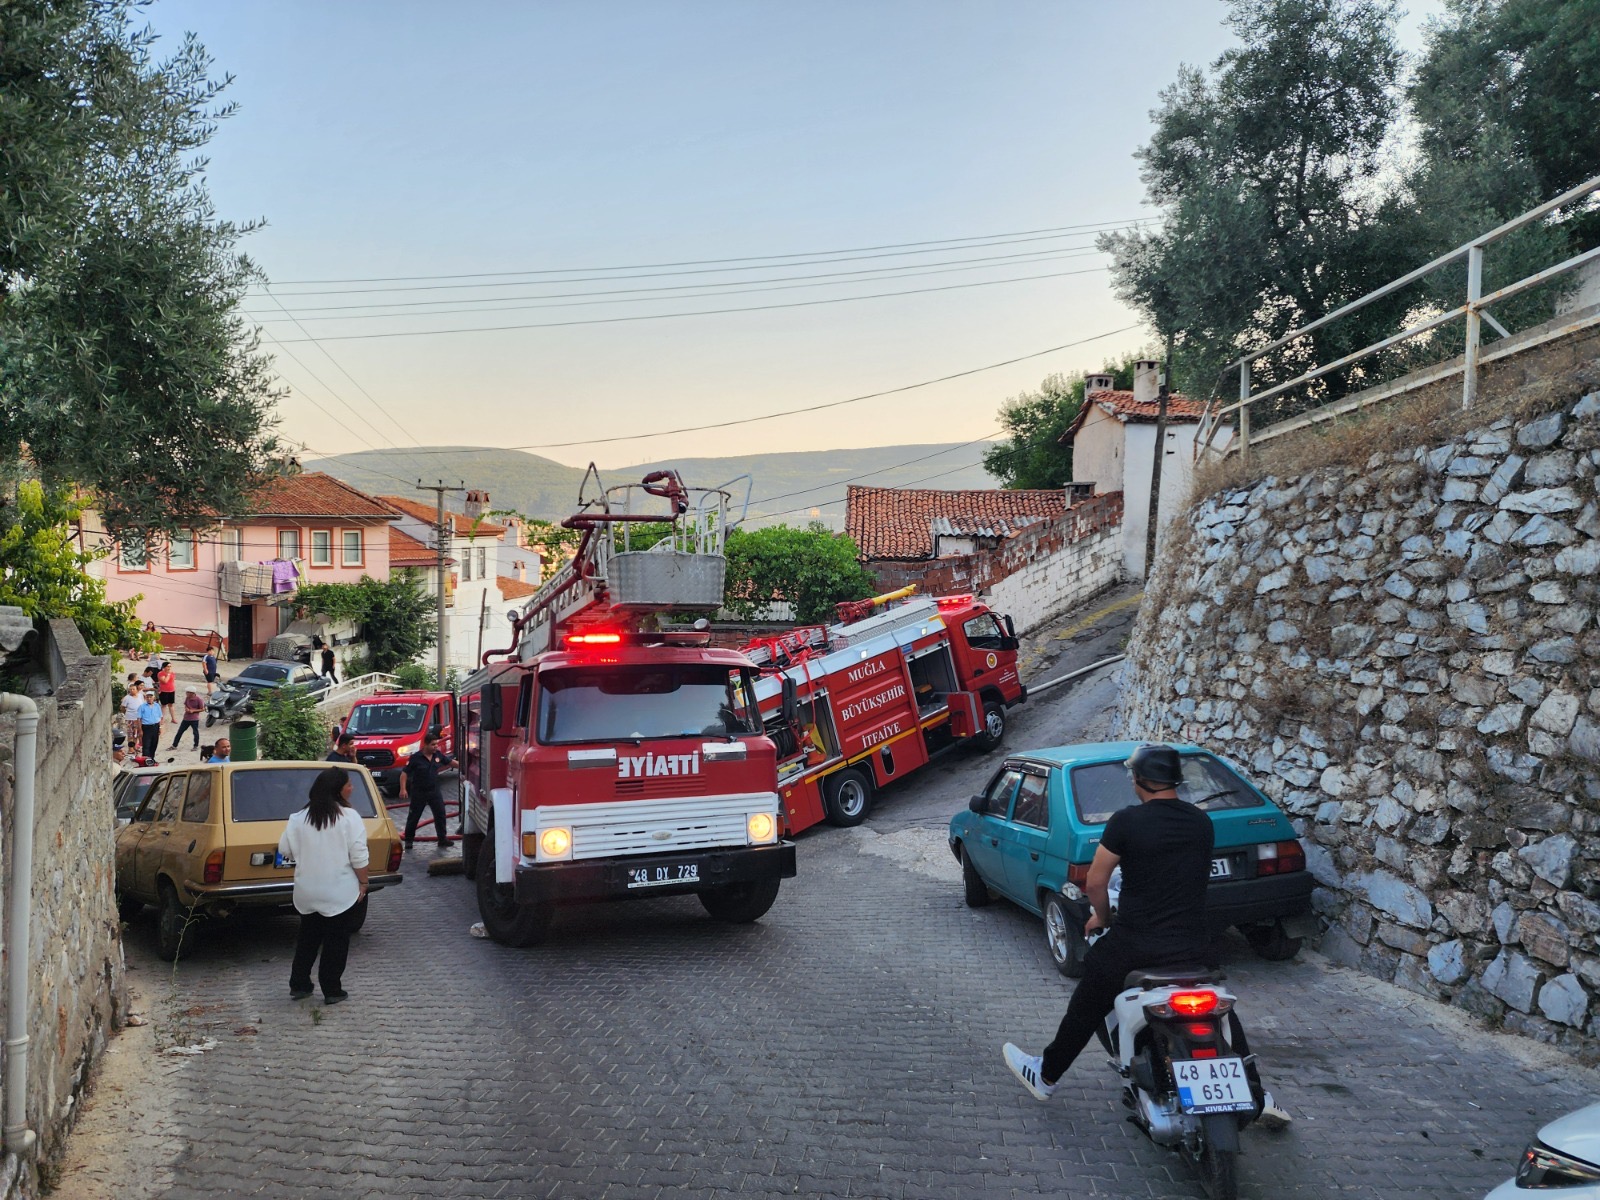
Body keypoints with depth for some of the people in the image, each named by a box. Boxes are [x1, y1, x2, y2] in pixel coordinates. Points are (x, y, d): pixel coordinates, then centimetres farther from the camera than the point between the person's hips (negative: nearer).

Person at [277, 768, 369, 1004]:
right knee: (336, 942, 7)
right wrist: (363, 883, -3)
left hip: (307, 893, 4)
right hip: (341, 893, -4)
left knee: (307, 939, 20)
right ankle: (332, 991, 11)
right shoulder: (349, 817, -14)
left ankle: (298, 985, 24)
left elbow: (285, 849, 5)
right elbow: (359, 857, -15)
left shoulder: (299, 818, 0)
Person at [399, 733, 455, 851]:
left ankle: (443, 839, 10)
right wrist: (403, 789, -21)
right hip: (419, 792, -4)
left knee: (440, 815, 2)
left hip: (434, 791, 4)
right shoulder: (415, 758, -14)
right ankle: (409, 840, 20)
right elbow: (404, 773, -13)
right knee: (413, 817, 7)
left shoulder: (438, 756, 0)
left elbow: (451, 762, 14)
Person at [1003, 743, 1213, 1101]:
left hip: (1136, 944, -4)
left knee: (1085, 1009, 16)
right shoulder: (1202, 823, 3)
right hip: (1193, 945, 4)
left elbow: (1095, 883, -7)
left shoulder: (1127, 821, -13)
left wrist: (1101, 917, 12)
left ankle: (1045, 1076, 30)